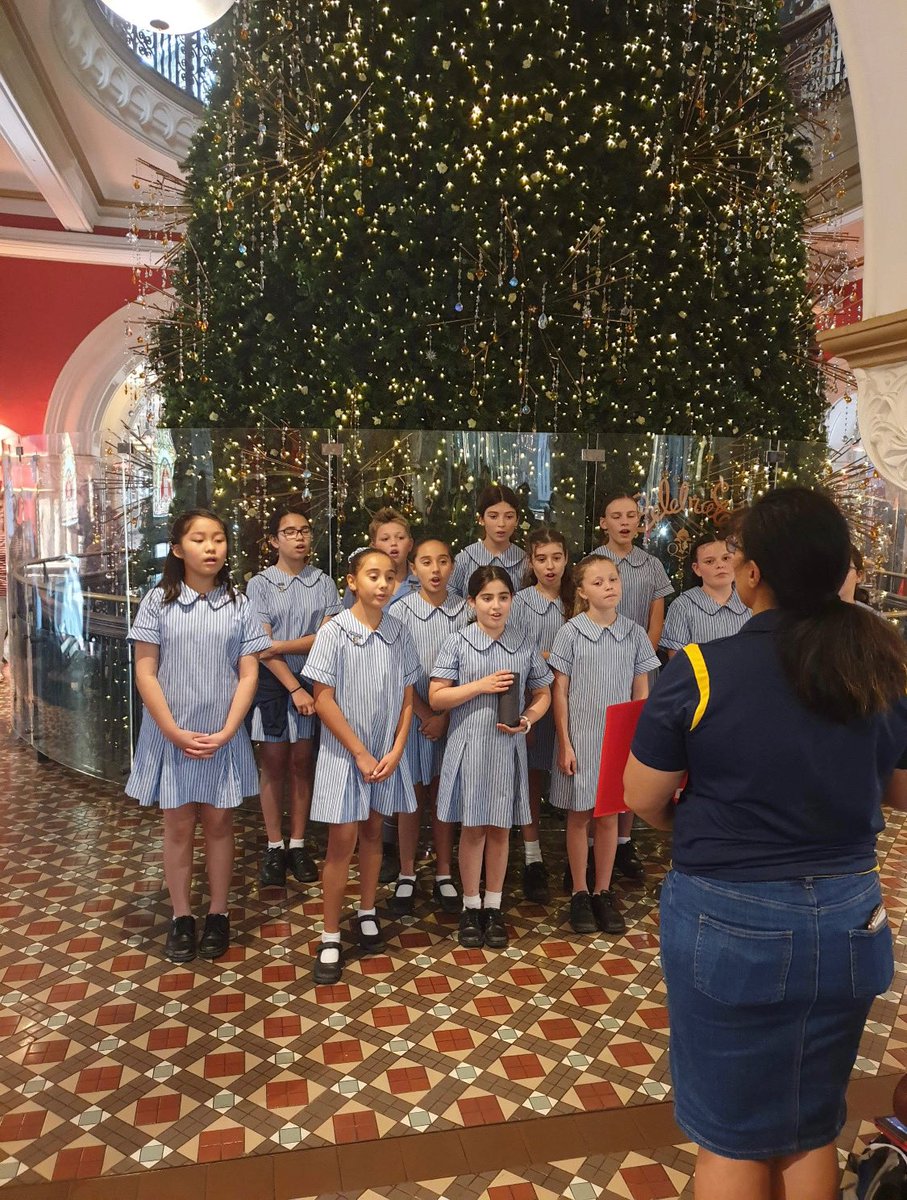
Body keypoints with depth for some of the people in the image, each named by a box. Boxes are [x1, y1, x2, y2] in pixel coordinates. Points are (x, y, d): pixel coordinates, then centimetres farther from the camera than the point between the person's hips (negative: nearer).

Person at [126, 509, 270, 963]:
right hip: (170, 735, 0)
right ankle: (180, 918, 24)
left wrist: (225, 733, -11)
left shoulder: (238, 606, -2)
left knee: (218, 823, 11)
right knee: (178, 826, 9)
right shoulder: (158, 602, -4)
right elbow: (145, 673, -6)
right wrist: (175, 732, -12)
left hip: (223, 737, 1)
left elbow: (248, 674, -2)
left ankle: (218, 915, 25)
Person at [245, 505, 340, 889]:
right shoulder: (260, 584, -1)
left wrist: (280, 646, -15)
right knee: (273, 764, 5)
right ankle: (274, 847, 17)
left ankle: (298, 845, 19)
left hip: (312, 682, 1)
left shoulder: (324, 583, 4)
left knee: (302, 763, 8)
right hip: (273, 683, -1)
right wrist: (295, 688, -13)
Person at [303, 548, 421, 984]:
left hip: (387, 755, 4)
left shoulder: (399, 634, 0)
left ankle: (366, 913, 33)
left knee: (373, 832, 16)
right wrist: (361, 753, -13)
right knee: (343, 840, -1)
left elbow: (406, 699, 4)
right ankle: (330, 938, 11)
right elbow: (323, 701, -13)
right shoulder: (334, 632, -12)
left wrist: (396, 750, -6)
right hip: (344, 753, -4)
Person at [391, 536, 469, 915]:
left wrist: (445, 716, -8)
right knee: (411, 796, 7)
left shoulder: (464, 611, -1)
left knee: (443, 795, 10)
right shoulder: (401, 610, -5)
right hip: (412, 714, -1)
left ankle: (443, 876, 22)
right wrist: (425, 714, -8)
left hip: (452, 717, 1)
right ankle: (406, 877, 20)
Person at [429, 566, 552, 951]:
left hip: (508, 747, 2)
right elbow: (436, 698, -7)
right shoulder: (457, 643, -4)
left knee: (500, 828, 11)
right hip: (469, 746, -2)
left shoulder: (525, 645, 3)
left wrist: (528, 720, -9)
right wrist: (481, 685, -16)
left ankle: (494, 907, 26)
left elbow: (543, 694, 10)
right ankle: (471, 906, 24)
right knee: (473, 828, 7)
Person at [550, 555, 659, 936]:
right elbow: (560, 692, -5)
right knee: (579, 816, 8)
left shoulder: (634, 634, 1)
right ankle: (579, 894, 22)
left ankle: (603, 893, 24)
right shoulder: (571, 633, -6)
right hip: (580, 739, -2)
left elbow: (641, 692, 5)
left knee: (608, 816, 10)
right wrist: (564, 744, -7)